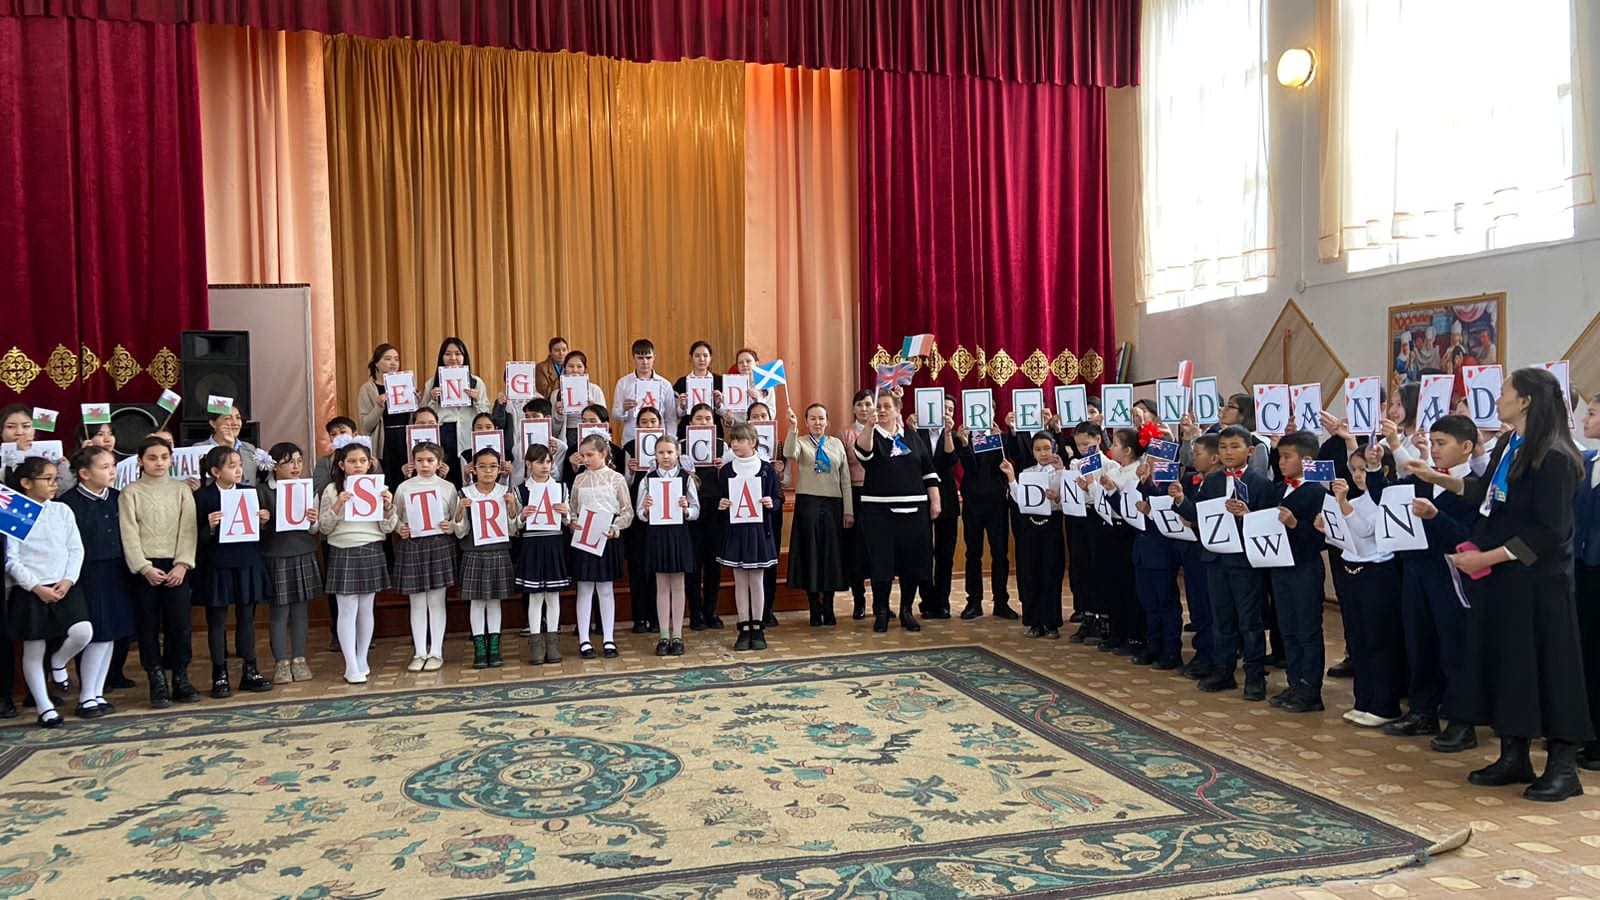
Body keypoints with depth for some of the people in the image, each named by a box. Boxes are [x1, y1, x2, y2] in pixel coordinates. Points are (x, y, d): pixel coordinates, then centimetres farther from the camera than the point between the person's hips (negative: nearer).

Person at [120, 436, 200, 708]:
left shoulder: (181, 489, 7)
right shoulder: (131, 492, 3)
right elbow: (129, 534, -3)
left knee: (179, 623, 0)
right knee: (149, 625, 2)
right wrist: (145, 568, -12)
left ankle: (180, 679, 9)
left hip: (176, 566, 1)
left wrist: (182, 564, -9)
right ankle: (158, 683, 8)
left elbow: (188, 530, 2)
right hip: (144, 567, -1)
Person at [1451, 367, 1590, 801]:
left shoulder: (1554, 457, -18)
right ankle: (1514, 757, 24)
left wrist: (1488, 557, -21)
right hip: (1500, 577, 9)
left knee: (1546, 667, 1)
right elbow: (1485, 493, 24)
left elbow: (1549, 531, -21)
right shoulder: (1507, 446, 8)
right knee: (1503, 663, 13)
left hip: (1537, 581, -8)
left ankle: (1563, 767, 13)